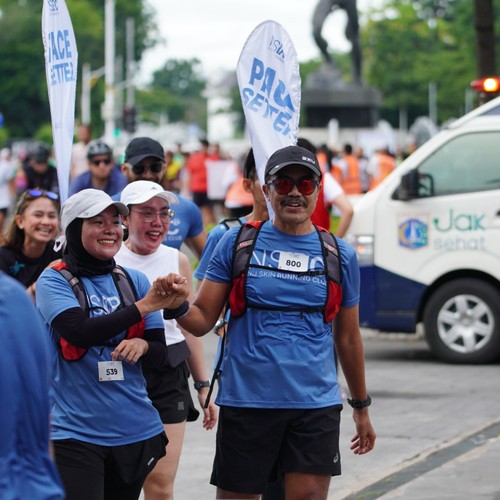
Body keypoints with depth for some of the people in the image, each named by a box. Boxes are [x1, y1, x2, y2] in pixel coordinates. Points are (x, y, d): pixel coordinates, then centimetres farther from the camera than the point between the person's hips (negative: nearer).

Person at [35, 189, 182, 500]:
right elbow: (79, 330, -21)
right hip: (76, 435, -4)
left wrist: (142, 346, -17)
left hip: (136, 431, 4)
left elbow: (160, 354, 7)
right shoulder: (54, 281, -4)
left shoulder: (134, 281, 7)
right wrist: (143, 306, -18)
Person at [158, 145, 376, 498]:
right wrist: (178, 305, -20)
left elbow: (348, 338, 16)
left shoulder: (340, 256, 7)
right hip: (246, 400, -1)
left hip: (316, 404, 1)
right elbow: (203, 321, 3)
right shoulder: (238, 243, 3)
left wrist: (361, 406, 21)